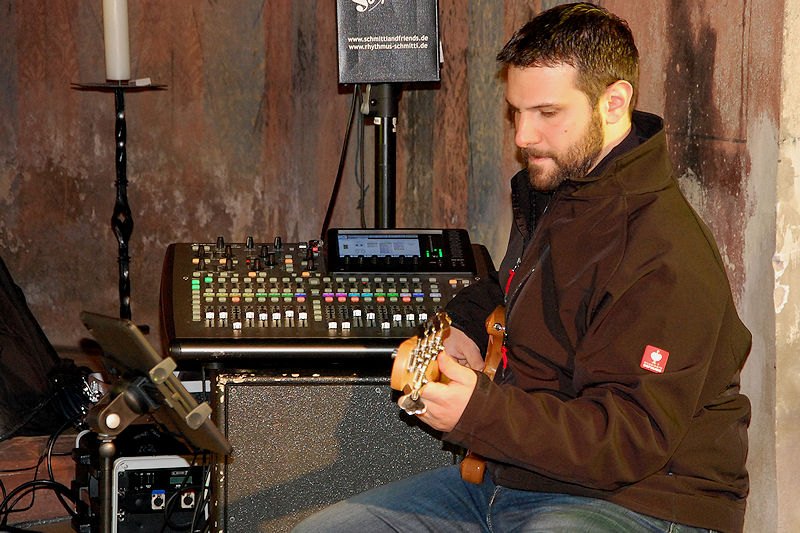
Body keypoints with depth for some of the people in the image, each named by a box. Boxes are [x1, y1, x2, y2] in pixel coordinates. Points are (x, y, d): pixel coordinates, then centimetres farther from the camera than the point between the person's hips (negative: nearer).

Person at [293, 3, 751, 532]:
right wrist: (461, 334, 11)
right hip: (509, 477, 9)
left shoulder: (666, 260, -21)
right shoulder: (545, 193, 11)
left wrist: (480, 413, -31)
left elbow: (631, 439, -24)